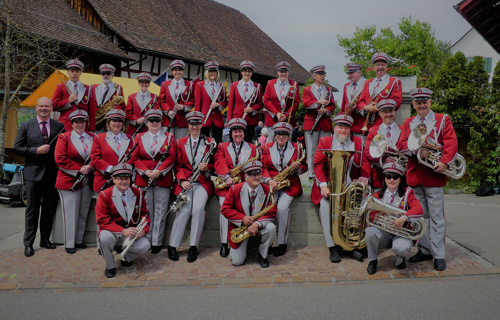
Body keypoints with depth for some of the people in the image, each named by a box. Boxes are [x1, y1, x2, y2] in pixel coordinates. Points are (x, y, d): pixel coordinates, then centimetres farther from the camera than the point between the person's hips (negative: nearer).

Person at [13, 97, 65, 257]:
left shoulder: (59, 126, 5)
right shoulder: (26, 126, 4)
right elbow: (17, 148, 0)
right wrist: (37, 151, -13)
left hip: (52, 173, 2)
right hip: (34, 173, -1)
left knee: (49, 209, 10)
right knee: (32, 209, 4)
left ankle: (45, 239, 24)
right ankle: (28, 243, 13)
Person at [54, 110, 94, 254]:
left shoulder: (92, 138, 10)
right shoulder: (64, 137, -1)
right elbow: (60, 159, -9)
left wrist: (90, 167, -13)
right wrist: (79, 170, -13)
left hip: (87, 181, 4)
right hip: (69, 181, -4)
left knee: (83, 212, 10)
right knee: (71, 213, 0)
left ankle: (79, 240, 23)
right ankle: (69, 244, 11)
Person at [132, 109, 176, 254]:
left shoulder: (169, 137, 7)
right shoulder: (139, 137, 11)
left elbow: (171, 158, -3)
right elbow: (135, 158, 4)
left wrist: (159, 171, -16)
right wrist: (145, 171, -11)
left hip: (163, 179, -1)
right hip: (143, 178, 1)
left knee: (160, 211, 1)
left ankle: (157, 242, 10)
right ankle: (146, 241, 17)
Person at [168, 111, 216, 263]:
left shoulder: (210, 142, 10)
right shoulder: (180, 142, 12)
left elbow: (214, 164, 12)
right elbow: (178, 165, 8)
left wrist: (206, 168, -11)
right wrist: (182, 180, -8)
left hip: (202, 182, 0)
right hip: (185, 182, 0)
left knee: (198, 208, -24)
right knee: (184, 210, -20)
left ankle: (193, 246, -11)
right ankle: (172, 246, -6)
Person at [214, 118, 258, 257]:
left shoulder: (252, 148, 17)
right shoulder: (223, 147, 14)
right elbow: (220, 163, -2)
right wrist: (227, 177, -19)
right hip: (226, 185, 0)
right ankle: (224, 244, -8)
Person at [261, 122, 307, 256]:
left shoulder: (297, 148, 8)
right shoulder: (267, 148, 10)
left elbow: (304, 167, 10)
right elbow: (263, 167, 3)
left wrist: (297, 167, -14)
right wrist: (269, 180, -14)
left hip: (290, 184, -1)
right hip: (272, 184, 1)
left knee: (282, 206, -26)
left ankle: (282, 243, -14)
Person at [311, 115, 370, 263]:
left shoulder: (358, 142, 14)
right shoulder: (325, 142, 9)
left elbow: (365, 162, 8)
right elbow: (318, 164, -1)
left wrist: (364, 176, -15)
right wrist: (323, 184, -16)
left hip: (351, 187, 1)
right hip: (329, 186, -1)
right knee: (325, 203, -29)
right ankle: (332, 247, -21)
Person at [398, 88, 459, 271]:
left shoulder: (443, 120, 5)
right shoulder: (408, 123, 14)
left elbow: (452, 143, -6)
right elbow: (402, 144, 2)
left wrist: (445, 162, -22)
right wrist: (417, 149, -18)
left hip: (433, 175, -3)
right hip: (414, 175, 4)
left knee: (436, 217, 0)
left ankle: (439, 255, 8)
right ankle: (425, 250, 23)